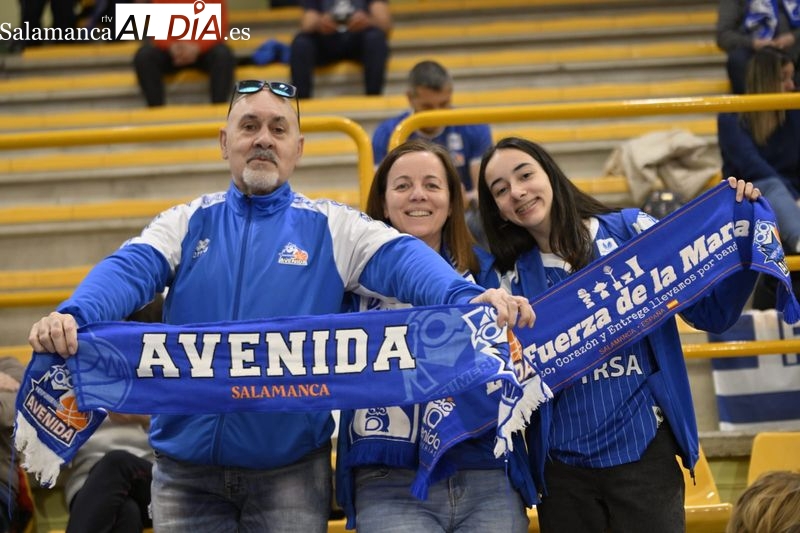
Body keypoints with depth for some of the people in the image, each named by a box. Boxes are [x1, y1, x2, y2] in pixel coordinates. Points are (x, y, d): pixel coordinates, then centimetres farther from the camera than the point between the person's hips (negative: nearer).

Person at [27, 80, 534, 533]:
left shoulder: (333, 227, 2)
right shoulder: (187, 224, 7)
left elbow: (403, 260, -14)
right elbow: (128, 271, -9)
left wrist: (469, 298, -34)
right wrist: (72, 316, -30)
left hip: (291, 467, -1)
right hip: (185, 464, 2)